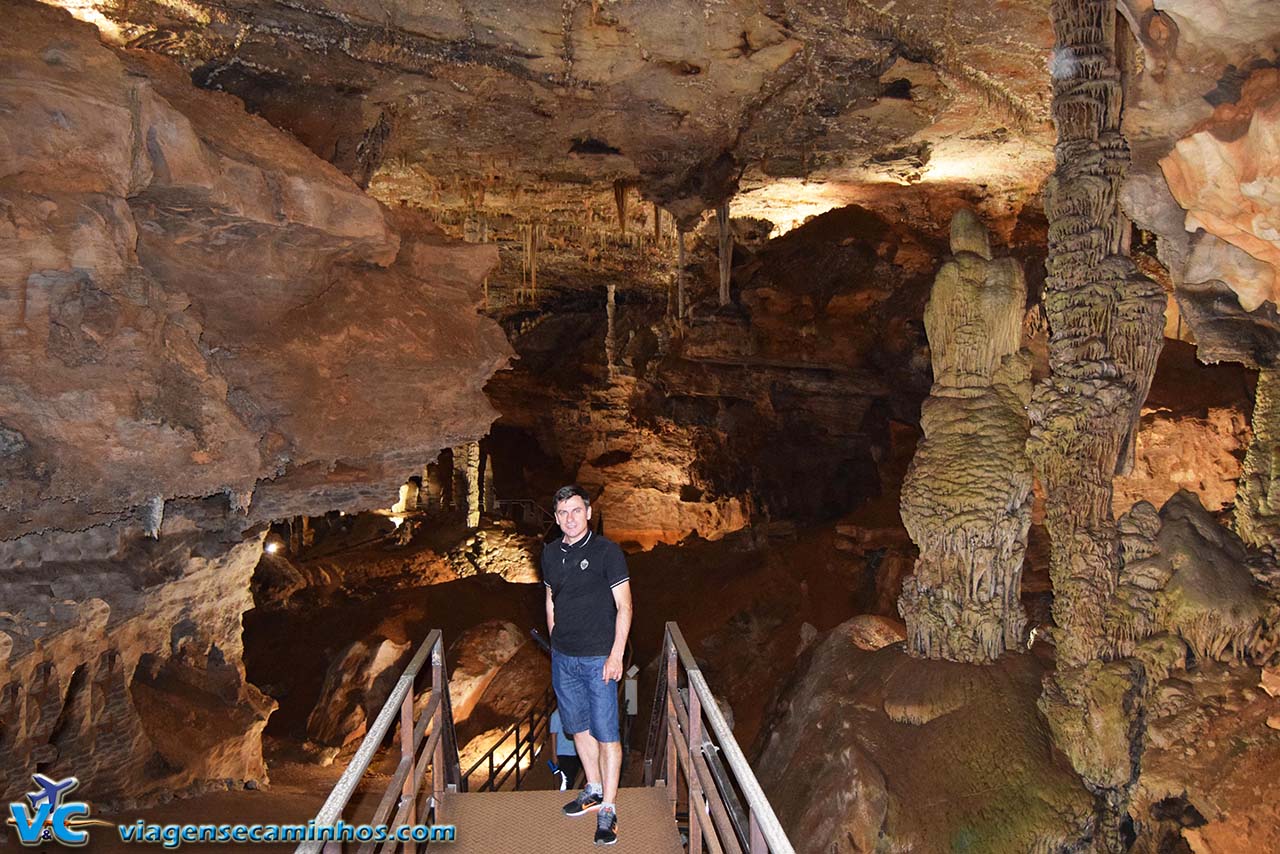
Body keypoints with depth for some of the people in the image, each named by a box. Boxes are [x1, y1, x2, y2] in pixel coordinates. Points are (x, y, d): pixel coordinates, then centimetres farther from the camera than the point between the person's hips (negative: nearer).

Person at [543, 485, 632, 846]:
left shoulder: (606, 551, -11)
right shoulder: (550, 553, 6)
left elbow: (624, 606, -11)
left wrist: (616, 655, -15)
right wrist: (554, 640, 14)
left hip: (598, 658, -6)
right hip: (562, 657, 6)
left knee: (606, 733, -2)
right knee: (578, 726, 17)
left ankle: (608, 809, 9)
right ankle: (593, 789, 35)